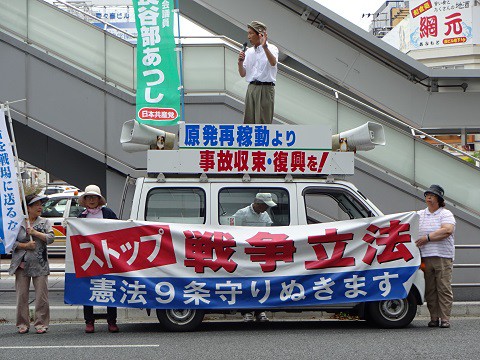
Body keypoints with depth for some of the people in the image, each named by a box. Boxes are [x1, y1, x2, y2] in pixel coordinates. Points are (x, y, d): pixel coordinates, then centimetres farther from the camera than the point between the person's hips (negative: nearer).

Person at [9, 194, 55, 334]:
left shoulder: (45, 222, 8)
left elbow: (51, 238, -5)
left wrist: (35, 232, -12)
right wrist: (25, 246, -11)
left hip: (40, 265, 0)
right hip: (22, 264, 0)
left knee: (41, 296, -2)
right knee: (22, 295, 2)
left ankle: (41, 323, 6)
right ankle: (23, 324, 11)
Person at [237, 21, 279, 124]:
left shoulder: (271, 48, -3)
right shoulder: (249, 52, 14)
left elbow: (273, 63, -25)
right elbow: (243, 74, 12)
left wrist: (264, 47, -38)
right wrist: (240, 62, -7)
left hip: (265, 88, -6)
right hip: (251, 88, 6)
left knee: (263, 122, -5)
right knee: (248, 122, 7)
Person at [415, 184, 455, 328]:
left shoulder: (446, 214, 2)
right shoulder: (419, 215, 17)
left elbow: (447, 230, -14)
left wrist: (428, 238, -14)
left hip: (443, 257, -4)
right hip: (425, 258, 4)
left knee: (444, 289, -6)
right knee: (430, 290, 3)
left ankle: (445, 318, -3)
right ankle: (434, 318, 8)